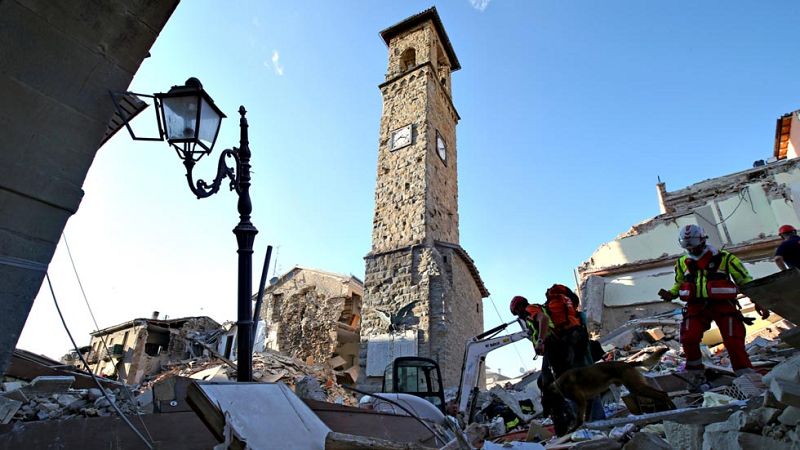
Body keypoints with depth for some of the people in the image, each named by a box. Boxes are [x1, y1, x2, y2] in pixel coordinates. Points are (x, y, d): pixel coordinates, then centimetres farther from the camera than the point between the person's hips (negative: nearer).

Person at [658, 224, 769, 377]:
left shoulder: (725, 258, 2)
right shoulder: (682, 263, 13)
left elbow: (745, 280, 5)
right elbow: (679, 283, 26)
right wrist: (671, 294, 7)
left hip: (723, 304, -2)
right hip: (697, 306, 2)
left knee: (734, 342, -9)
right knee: (688, 339, -13)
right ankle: (695, 375, 7)